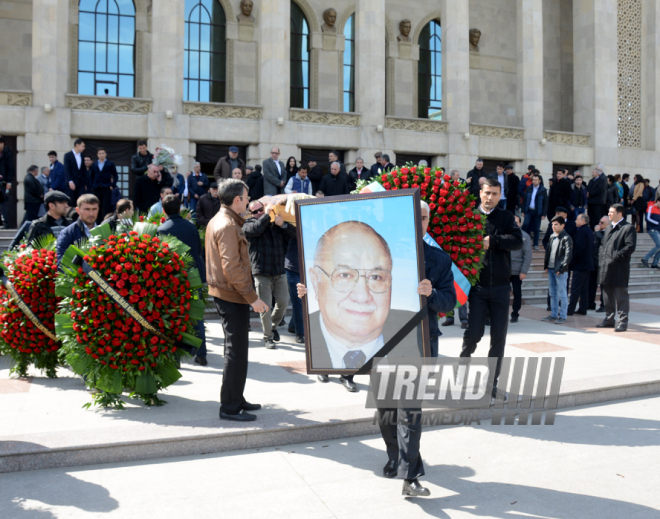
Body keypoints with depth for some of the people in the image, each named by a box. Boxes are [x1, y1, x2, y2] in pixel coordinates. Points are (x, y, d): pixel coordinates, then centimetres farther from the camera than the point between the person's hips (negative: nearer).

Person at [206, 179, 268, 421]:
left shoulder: (217, 221, 14)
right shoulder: (227, 226, -19)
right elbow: (232, 267, -24)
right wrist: (252, 297, -22)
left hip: (224, 293, 11)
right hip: (232, 295, -11)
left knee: (236, 348, 18)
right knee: (237, 351, -4)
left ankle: (236, 399, 28)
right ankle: (229, 407, 3)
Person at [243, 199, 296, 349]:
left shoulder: (277, 224, 15)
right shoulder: (248, 224, 3)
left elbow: (294, 234, 6)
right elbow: (256, 229, -20)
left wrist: (283, 224, -10)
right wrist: (266, 215, -9)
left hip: (280, 271, 4)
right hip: (261, 272, -4)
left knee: (283, 301, 5)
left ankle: (273, 326, 31)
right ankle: (267, 337, 13)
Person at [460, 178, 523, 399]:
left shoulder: (505, 217, 8)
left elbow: (517, 241, -7)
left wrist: (492, 240, -18)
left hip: (501, 286, 2)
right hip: (478, 285, -2)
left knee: (499, 337, 5)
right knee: (474, 333, -6)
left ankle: (491, 383, 17)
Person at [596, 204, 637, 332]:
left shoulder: (628, 228, -6)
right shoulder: (609, 228, 18)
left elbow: (630, 246, -16)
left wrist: (615, 256, -18)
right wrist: (601, 258, 9)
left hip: (619, 269, -8)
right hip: (605, 268, 8)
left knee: (621, 296, -2)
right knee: (607, 296, 14)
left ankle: (623, 322, 3)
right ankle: (609, 319, 23)